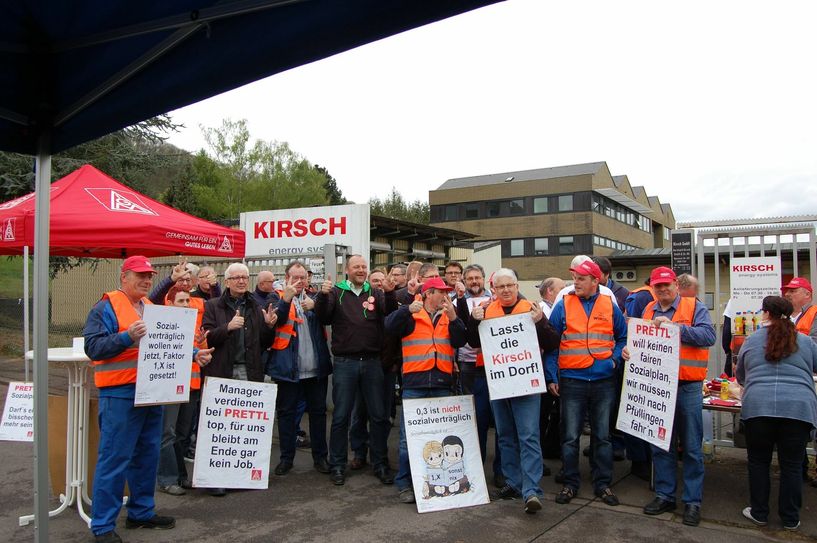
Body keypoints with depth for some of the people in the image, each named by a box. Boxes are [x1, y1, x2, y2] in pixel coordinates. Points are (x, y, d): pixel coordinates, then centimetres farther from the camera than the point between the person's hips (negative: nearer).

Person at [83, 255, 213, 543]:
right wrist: (128, 336, -27)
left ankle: (142, 512, 28)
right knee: (114, 459, -3)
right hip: (120, 395, -8)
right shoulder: (106, 307, -7)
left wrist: (193, 355, 7)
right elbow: (93, 347, -16)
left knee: (147, 455, 15)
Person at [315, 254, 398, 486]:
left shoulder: (376, 293, 8)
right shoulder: (336, 292, 4)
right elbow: (323, 317, -8)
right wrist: (323, 295, -25)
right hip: (345, 362, -2)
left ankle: (380, 464, 20)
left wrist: (390, 292, -24)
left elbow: (391, 313, -7)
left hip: (372, 362, 2)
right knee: (341, 416, 6)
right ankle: (337, 465, 19)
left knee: (379, 416, 8)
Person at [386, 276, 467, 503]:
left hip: (442, 384, 4)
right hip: (414, 384, -3)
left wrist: (453, 318, -12)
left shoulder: (449, 318, 13)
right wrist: (407, 310, -25)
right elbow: (390, 326, -11)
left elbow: (460, 341, 2)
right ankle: (405, 484, 8)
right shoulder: (411, 316, 3)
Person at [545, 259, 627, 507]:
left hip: (604, 381, 2)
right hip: (571, 381, -1)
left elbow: (623, 337, 16)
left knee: (602, 435, 10)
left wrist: (615, 359, -2)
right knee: (570, 436, 3)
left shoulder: (609, 305, 5)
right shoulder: (563, 305, 0)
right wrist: (551, 377, -4)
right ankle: (570, 483, 17)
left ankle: (603, 484, 22)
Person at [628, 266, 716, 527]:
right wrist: (629, 350, -5)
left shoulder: (694, 307, -3)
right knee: (660, 446, 12)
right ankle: (665, 495, 24)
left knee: (691, 448, 4)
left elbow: (709, 336, -17)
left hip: (687, 387, -4)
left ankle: (692, 501, 14)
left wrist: (674, 326, -24)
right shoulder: (648, 311, 11)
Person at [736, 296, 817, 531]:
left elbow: (740, 376, 23)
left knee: (758, 461, 13)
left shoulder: (751, 340, 10)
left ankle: (759, 513, 21)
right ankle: (790, 519, 20)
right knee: (791, 465, 11)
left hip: (757, 406, -1)